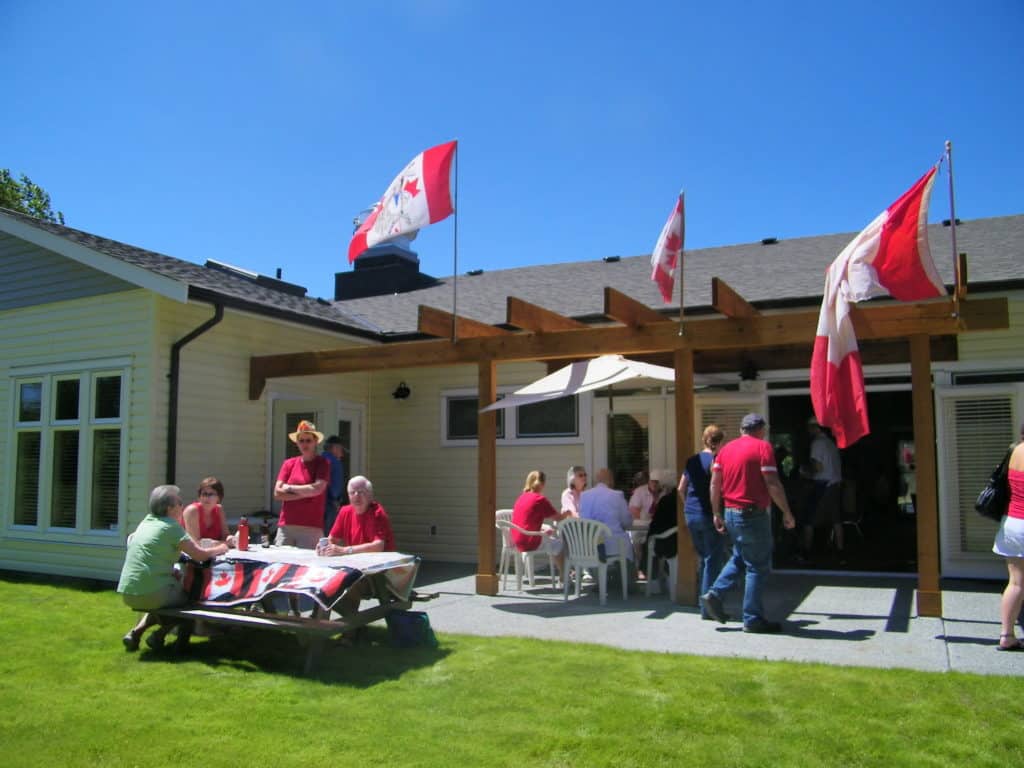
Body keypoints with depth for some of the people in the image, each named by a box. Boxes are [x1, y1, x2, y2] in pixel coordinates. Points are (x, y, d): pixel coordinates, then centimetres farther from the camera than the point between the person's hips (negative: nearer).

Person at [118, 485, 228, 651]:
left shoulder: (147, 521, 12)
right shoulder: (171, 526, -8)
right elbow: (200, 555, -10)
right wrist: (219, 549, 10)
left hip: (127, 594, 7)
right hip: (151, 594, -7)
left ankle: (136, 632, 17)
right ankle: (159, 635, 7)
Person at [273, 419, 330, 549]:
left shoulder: (322, 463, 2)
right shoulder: (288, 463, 11)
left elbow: (317, 489, -13)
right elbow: (277, 493, 2)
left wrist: (290, 488, -1)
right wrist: (306, 493, -6)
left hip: (311, 528, -3)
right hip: (286, 526, 3)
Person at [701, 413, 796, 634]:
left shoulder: (726, 449, 9)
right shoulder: (763, 447, -9)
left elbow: (714, 483, 7)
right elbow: (772, 484, -15)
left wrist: (716, 513, 13)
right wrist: (787, 513, -7)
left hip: (730, 513, 7)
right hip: (754, 514, -6)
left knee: (739, 558, 23)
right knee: (758, 566, 3)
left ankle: (714, 594, 12)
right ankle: (753, 619, 7)